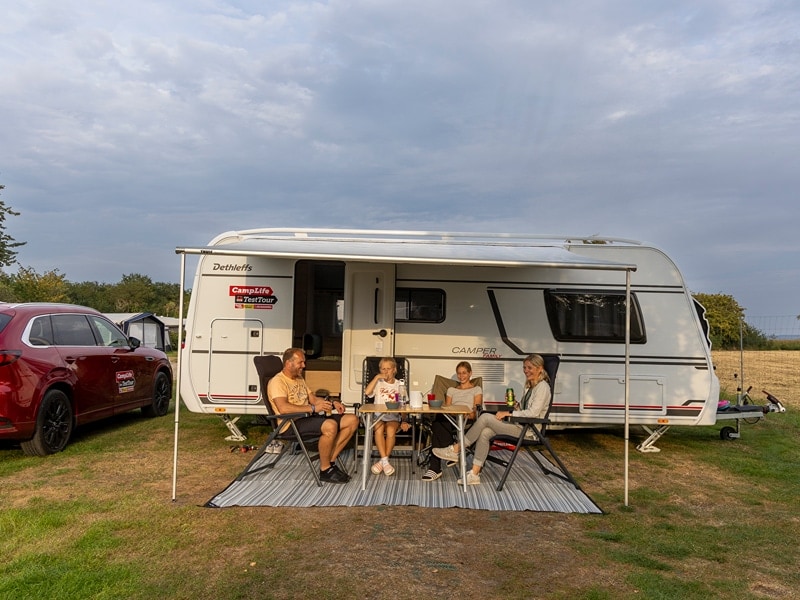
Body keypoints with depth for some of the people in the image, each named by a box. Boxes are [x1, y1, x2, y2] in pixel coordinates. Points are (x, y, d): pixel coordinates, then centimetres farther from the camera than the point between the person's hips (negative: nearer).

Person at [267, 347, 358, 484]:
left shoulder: (300, 379, 21)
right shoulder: (277, 381, -10)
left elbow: (313, 399, 25)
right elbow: (283, 408, -25)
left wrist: (332, 403, 5)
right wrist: (313, 408, -25)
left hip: (309, 417, 9)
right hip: (293, 422, -9)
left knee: (352, 420, -4)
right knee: (330, 425, -36)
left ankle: (330, 461, -3)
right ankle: (325, 470, -17)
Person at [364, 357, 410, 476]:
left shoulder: (399, 385, 12)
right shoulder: (378, 383, 9)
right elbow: (367, 392, -12)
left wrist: (403, 421, -3)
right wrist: (376, 377, -10)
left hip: (394, 417, 0)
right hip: (379, 416, 0)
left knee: (390, 429, -32)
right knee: (378, 429, -33)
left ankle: (383, 461, -21)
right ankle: (385, 461, -30)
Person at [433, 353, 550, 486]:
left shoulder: (542, 387, -10)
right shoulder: (530, 386, 20)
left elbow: (533, 413, -20)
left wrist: (509, 413, -17)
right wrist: (515, 406, 4)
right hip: (521, 425, 9)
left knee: (485, 417, -20)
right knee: (485, 433, -15)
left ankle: (455, 450, -13)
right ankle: (474, 474, -16)